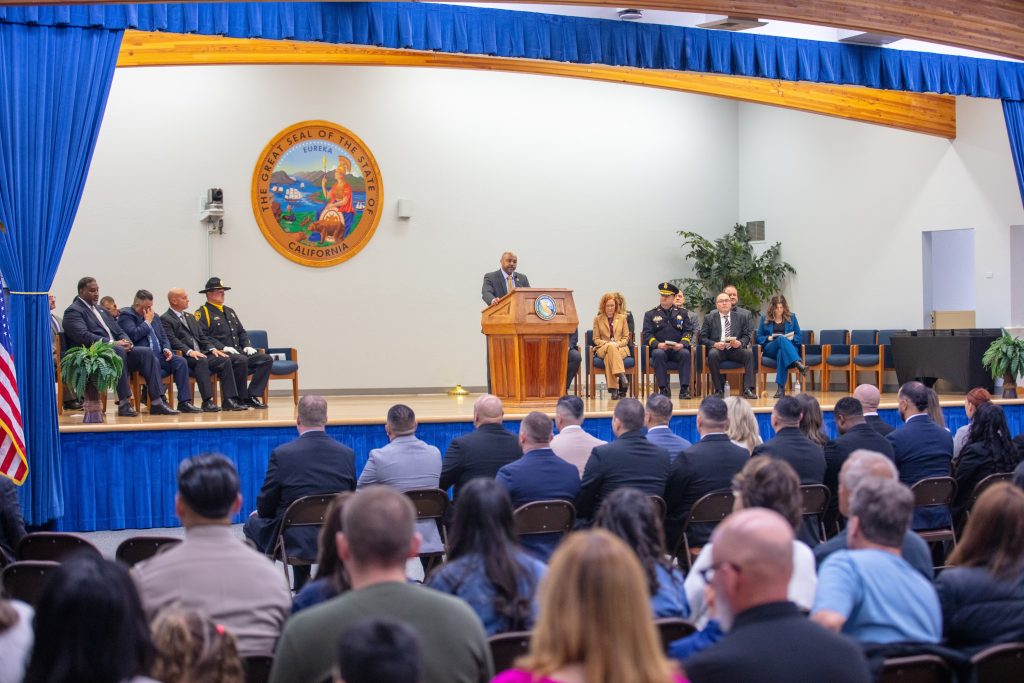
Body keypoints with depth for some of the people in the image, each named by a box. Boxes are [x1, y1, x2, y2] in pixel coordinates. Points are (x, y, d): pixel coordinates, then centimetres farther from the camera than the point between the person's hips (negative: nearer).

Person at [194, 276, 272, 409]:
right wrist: (223, 347, -21)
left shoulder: (229, 311, 25)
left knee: (266, 359, -11)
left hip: (238, 352, 8)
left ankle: (252, 396, -16)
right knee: (241, 361, -37)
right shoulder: (202, 313, -1)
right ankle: (241, 399, -22)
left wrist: (247, 346, 6)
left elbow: (242, 332, 26)